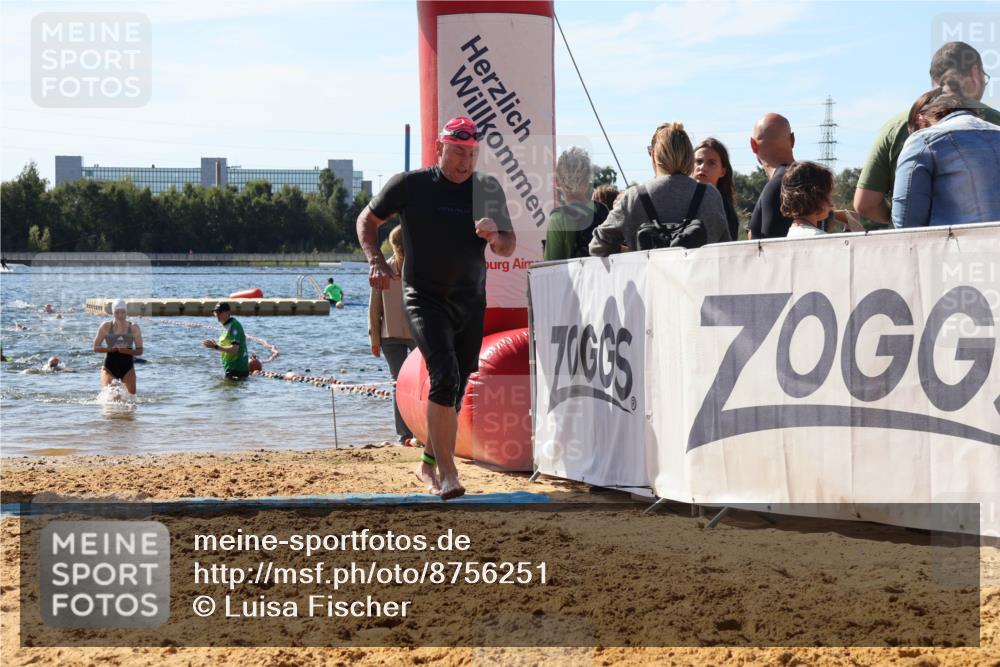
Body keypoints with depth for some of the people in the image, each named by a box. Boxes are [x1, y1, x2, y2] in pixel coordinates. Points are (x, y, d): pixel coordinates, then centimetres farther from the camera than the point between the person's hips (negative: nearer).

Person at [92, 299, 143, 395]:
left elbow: (140, 350, 0)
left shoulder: (134, 328, -1)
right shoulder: (106, 327, -2)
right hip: (110, 366, -1)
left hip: (127, 366, 1)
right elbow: (96, 348, -1)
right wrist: (112, 349, -17)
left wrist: (126, 351, -19)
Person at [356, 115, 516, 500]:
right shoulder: (409, 186, -6)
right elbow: (367, 220, 8)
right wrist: (376, 260, -8)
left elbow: (509, 248, 8)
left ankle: (429, 464, 31)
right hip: (424, 299, -4)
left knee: (456, 390, 11)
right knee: (445, 377, -23)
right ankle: (447, 472, -22)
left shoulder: (487, 191, 2)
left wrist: (495, 237, -15)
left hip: (471, 303, 4)